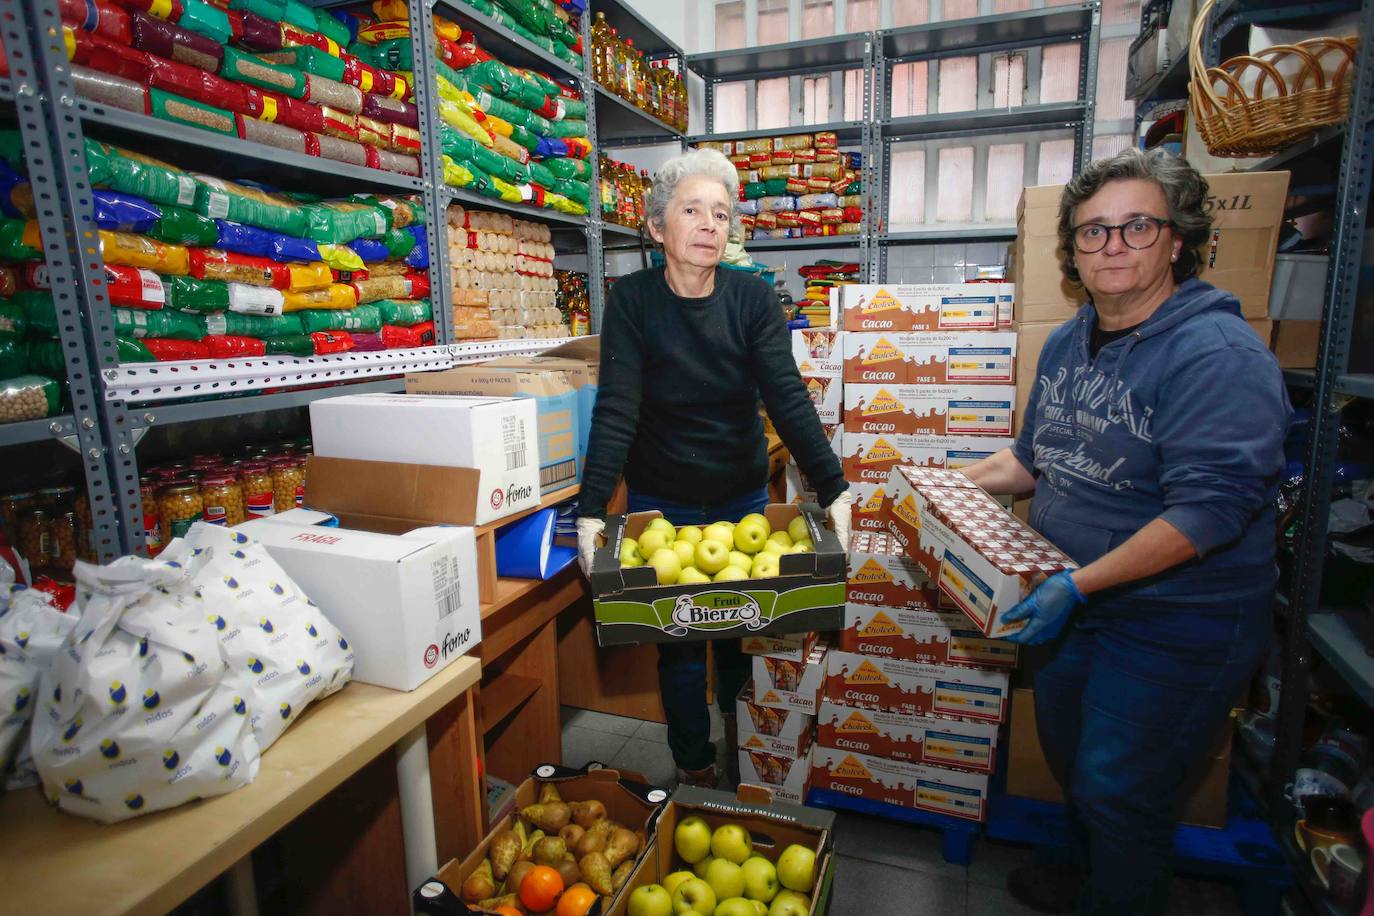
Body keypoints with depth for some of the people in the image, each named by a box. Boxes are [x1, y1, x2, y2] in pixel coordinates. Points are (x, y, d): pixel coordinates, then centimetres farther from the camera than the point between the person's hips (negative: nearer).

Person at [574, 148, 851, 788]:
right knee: (678, 640, 8)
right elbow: (616, 409, -20)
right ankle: (693, 766, 31)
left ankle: (741, 732, 45)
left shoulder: (752, 298, -7)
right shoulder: (632, 299, -12)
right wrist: (591, 511, -29)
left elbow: (788, 399, -15)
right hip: (660, 504, -2)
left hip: (742, 498, 2)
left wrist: (833, 490, -25)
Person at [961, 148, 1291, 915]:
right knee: (1070, 756, 25)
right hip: (1076, 605, 8)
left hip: (1177, 625, -8)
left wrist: (1078, 586, -31)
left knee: (1119, 792, 8)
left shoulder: (1219, 354, -21)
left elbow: (1208, 509, -28)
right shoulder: (1067, 343, 5)